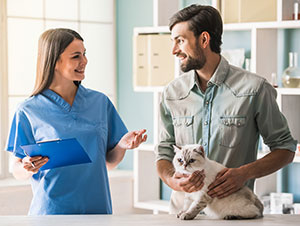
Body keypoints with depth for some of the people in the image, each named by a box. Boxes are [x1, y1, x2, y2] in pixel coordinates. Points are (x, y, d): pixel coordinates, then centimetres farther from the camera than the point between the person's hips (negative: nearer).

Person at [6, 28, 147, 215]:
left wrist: (122, 144, -11)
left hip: (97, 207, 3)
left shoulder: (100, 102, 4)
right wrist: (29, 168, -22)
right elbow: (18, 171, 0)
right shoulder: (29, 111, -5)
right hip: (51, 209, -3)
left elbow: (109, 162, 8)